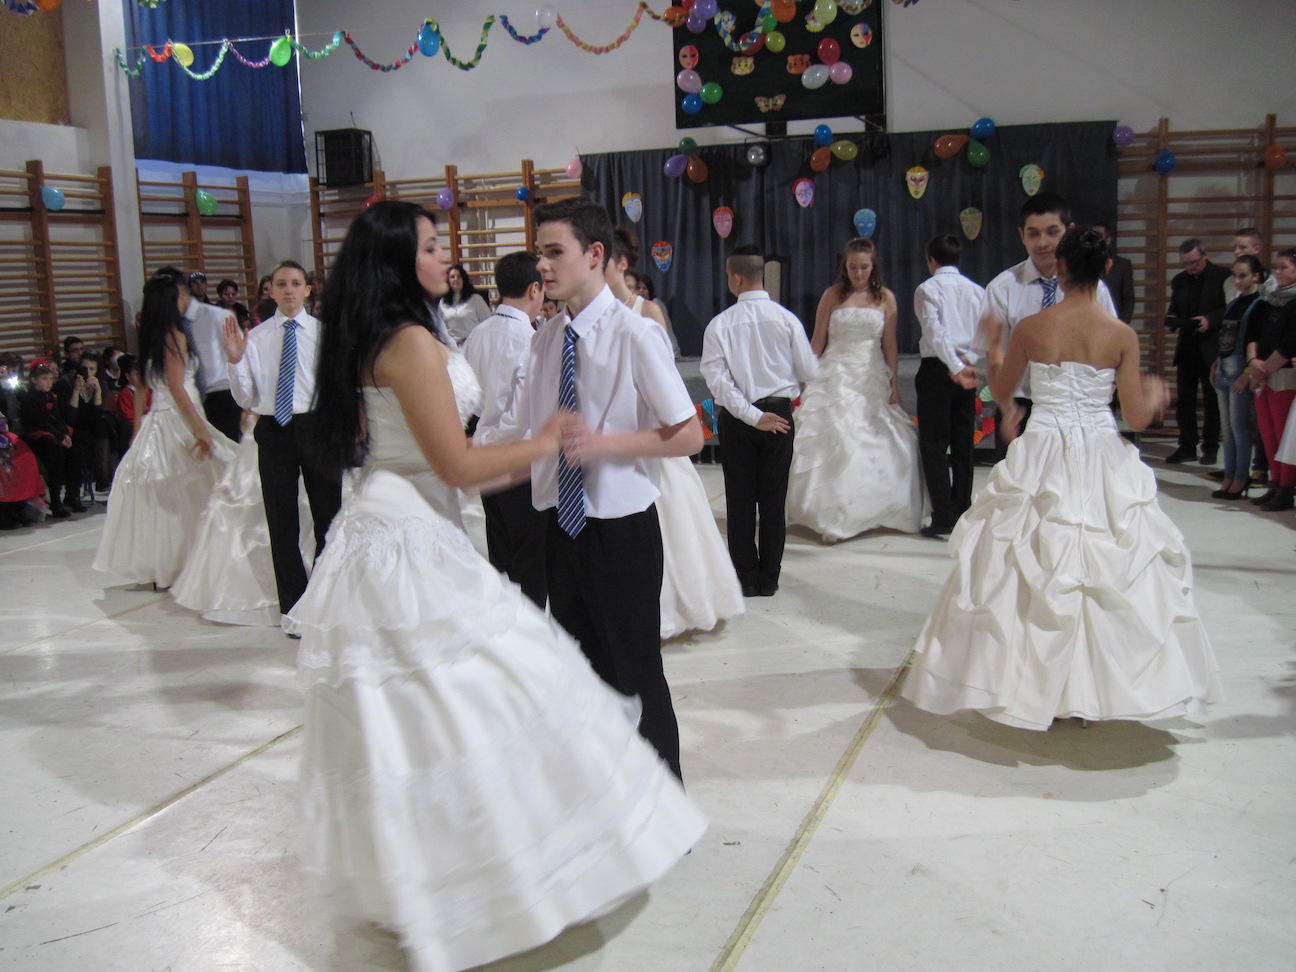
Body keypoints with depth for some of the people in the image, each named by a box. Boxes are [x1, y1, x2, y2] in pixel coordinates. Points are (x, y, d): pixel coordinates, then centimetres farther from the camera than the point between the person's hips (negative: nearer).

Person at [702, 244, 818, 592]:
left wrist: (751, 415, -13)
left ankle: (746, 579, 13)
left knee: (739, 501, 8)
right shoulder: (787, 319, -5)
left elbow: (716, 378, -14)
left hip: (736, 419, -1)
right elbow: (809, 372, -2)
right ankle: (769, 579, 14)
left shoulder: (720, 324, -7)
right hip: (780, 413, 1)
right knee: (774, 501, 9)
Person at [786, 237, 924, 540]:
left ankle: (875, 512, 14)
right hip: (835, 376, -1)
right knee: (834, 443, -8)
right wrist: (807, 378, 0)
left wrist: (894, 385, 2)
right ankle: (834, 516, -5)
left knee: (877, 444, 0)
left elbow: (890, 346, 6)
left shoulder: (885, 298, 5)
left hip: (873, 379, 2)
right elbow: (817, 342, 5)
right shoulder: (832, 296, 2)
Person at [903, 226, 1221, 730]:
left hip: (1040, 462, 0)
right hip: (1103, 465, 1)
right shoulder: (1122, 334, -6)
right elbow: (1136, 417, -5)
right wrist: (1156, 395, 18)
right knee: (1108, 573, 12)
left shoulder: (1030, 328, -6)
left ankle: (1032, 684, 17)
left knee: (1034, 573, 9)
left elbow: (1000, 392, 9)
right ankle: (1096, 687, 19)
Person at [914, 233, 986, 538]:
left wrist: (956, 367, -22)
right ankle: (962, 513, 14)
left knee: (934, 444, -1)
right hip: (970, 370, 5)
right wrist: (969, 361, 0)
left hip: (937, 368, -5)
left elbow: (936, 332, -16)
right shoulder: (977, 290, 12)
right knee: (963, 444, 10)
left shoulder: (928, 289, -3)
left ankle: (943, 517, -6)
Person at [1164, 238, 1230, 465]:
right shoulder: (1179, 280, 10)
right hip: (1186, 346, 5)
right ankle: (1187, 447, 13)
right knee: (1183, 400, 5)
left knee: (1212, 401, 5)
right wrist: (1171, 319, -8)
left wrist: (1210, 320, -21)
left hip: (1211, 347, -4)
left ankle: (1210, 448, 14)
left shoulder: (1222, 276, -5)